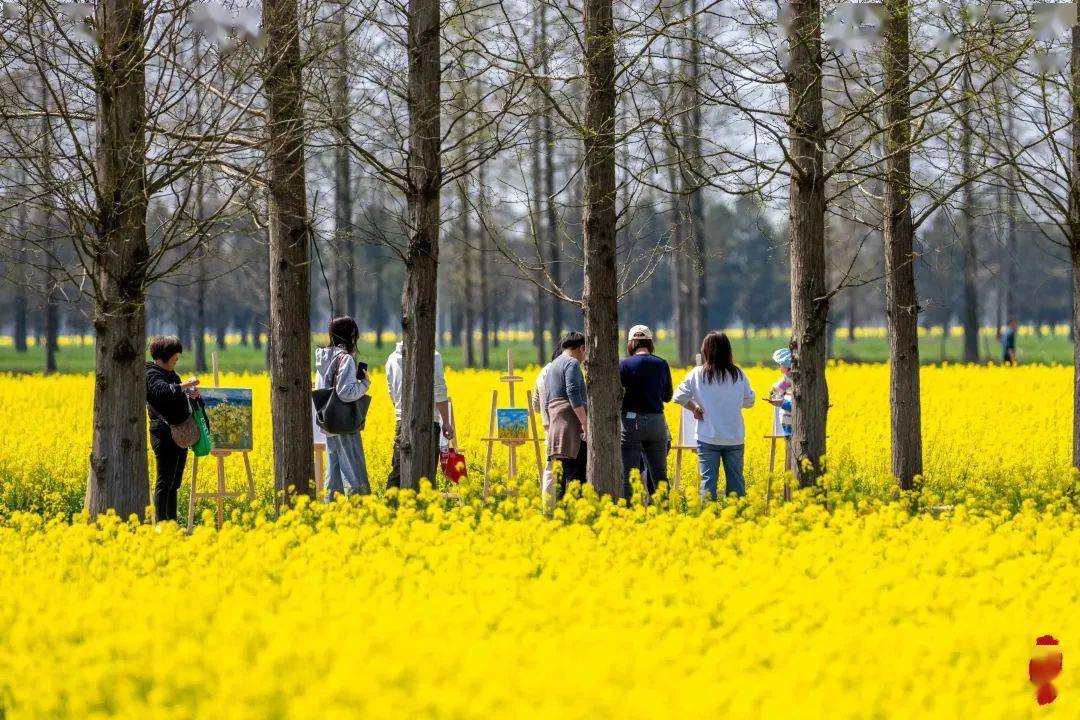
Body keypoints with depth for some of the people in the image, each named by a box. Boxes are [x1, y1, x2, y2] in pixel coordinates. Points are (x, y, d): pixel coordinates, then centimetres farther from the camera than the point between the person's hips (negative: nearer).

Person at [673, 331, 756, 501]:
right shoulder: (737, 374, -1)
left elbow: (679, 396, -9)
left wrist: (694, 408, 6)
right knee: (736, 480, 10)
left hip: (708, 437, -2)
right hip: (734, 438, 2)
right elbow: (749, 401, 7)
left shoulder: (698, 374, -6)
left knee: (708, 480, 1)